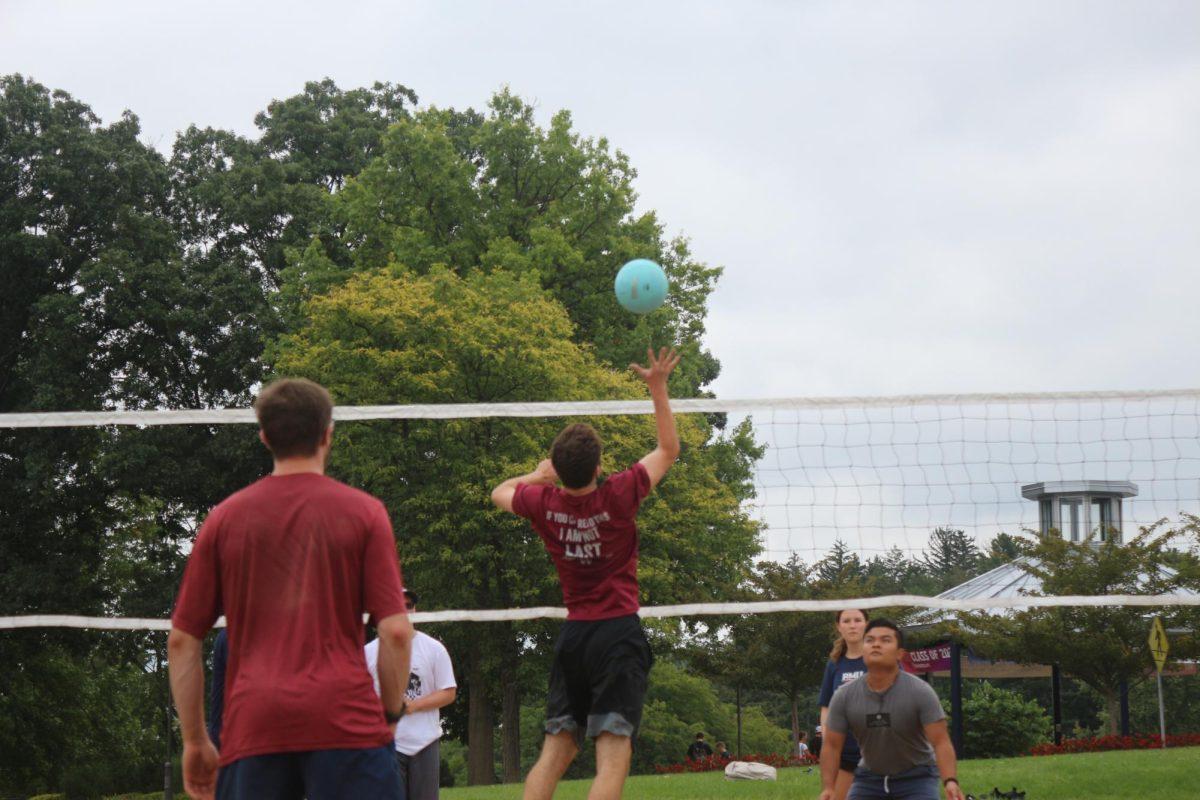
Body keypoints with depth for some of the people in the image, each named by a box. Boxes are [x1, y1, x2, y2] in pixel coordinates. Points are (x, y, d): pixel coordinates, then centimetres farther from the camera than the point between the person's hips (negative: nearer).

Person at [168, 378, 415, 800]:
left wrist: (194, 740, 16)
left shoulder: (225, 518, 10)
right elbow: (396, 630, -3)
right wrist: (391, 714, 9)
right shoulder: (363, 512, 4)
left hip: (251, 730, 2)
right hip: (346, 725, -2)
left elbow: (182, 640, 10)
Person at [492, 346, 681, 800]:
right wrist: (659, 388, 8)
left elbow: (499, 493, 23)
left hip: (572, 636, 5)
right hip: (619, 631, -5)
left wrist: (538, 475, 33)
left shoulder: (543, 504, -2)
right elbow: (669, 449, 5)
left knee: (555, 753, 10)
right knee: (612, 758, -10)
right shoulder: (618, 497, -11)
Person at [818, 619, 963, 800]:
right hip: (870, 778, 3)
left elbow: (941, 742, -23)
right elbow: (832, 746, -6)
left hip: (917, 778, -3)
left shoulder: (921, 692, -20)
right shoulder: (844, 697, -11)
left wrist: (950, 782, -40)